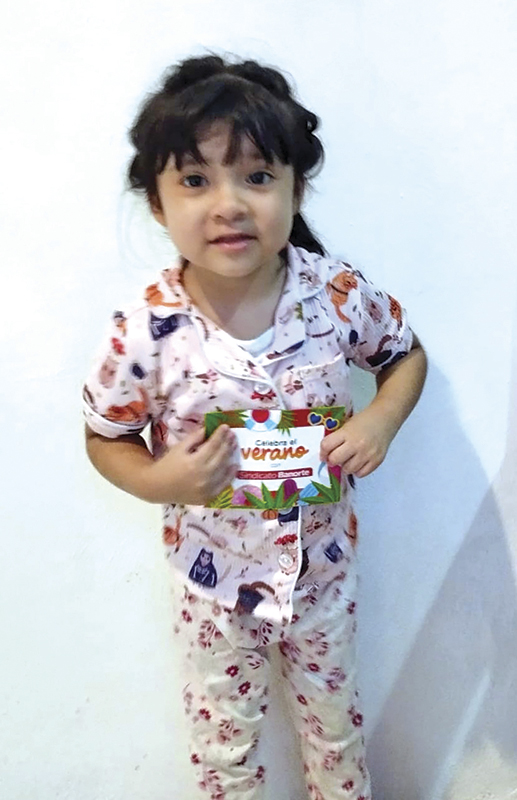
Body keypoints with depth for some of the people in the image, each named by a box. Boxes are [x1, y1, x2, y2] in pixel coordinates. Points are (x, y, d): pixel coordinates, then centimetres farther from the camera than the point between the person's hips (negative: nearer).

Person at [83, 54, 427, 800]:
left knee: (334, 717, 29)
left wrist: (381, 420, -18)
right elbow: (105, 438, -7)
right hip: (215, 580, -1)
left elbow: (406, 354, 0)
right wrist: (160, 481, -26)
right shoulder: (145, 332, -23)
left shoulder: (341, 292, -19)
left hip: (322, 566, 2)